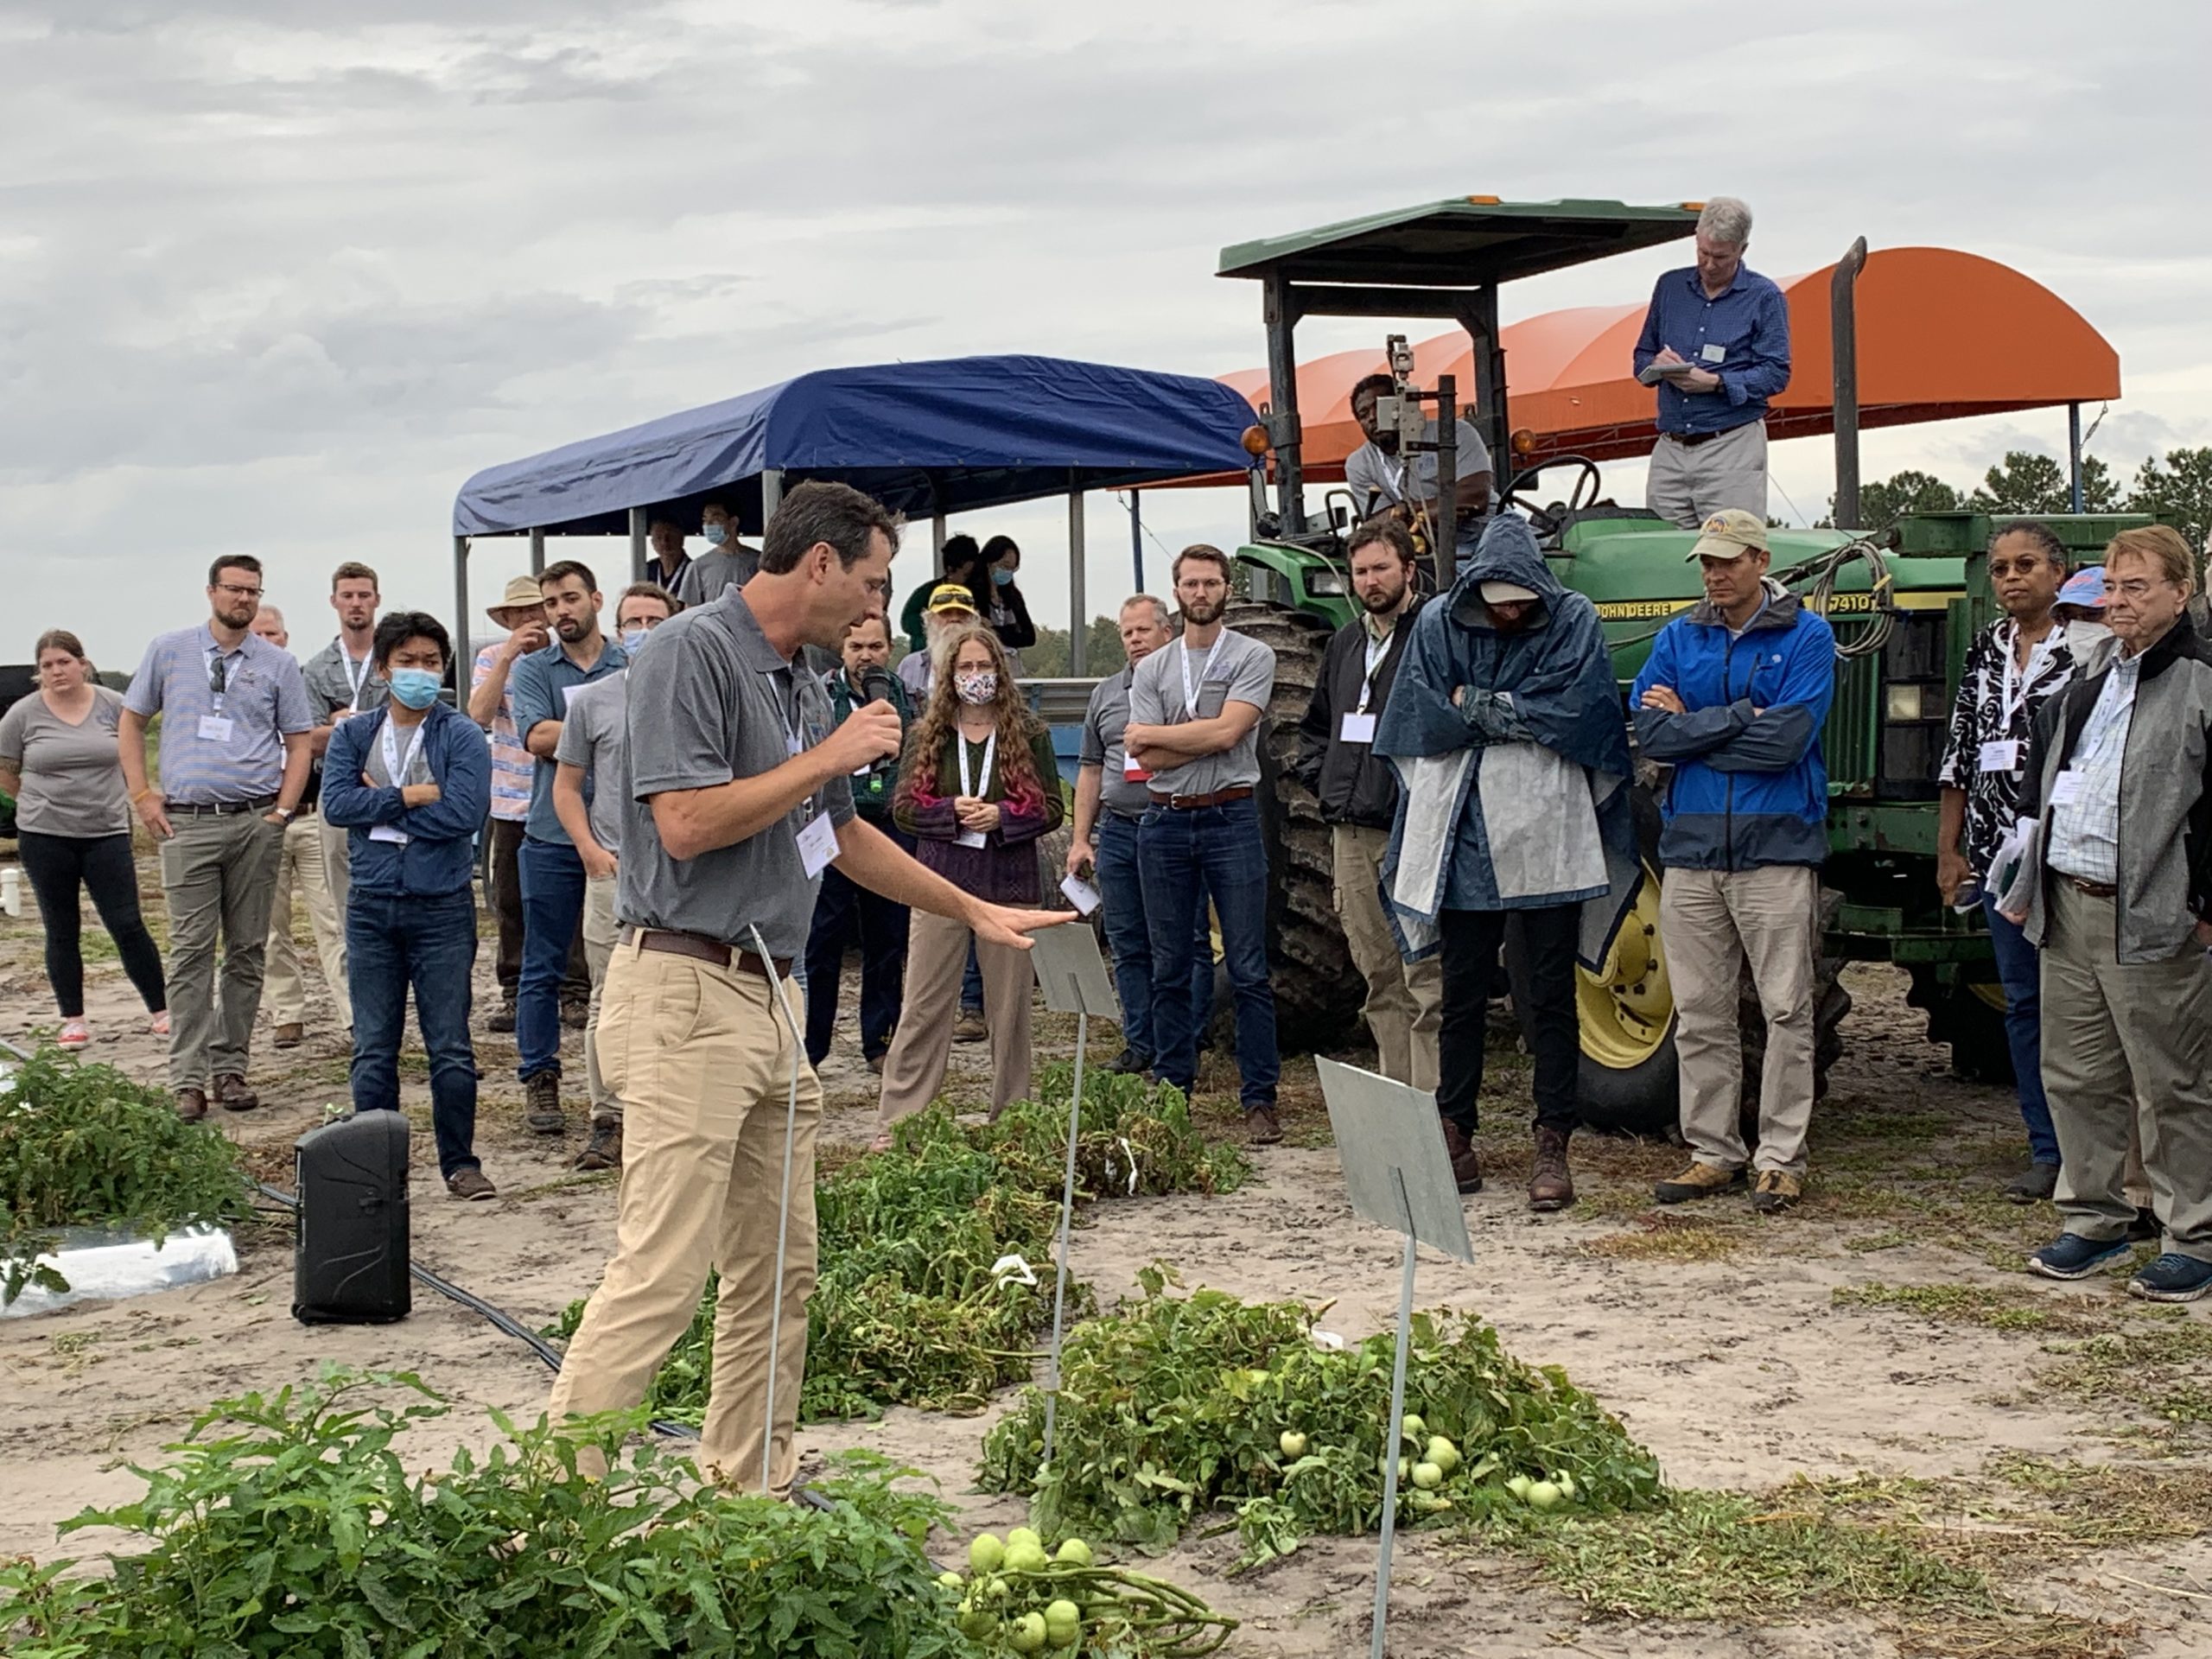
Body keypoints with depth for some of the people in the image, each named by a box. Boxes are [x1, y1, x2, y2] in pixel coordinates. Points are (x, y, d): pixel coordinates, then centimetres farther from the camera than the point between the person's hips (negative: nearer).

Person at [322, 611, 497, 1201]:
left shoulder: (461, 738, -1)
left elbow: (464, 814, -15)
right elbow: (335, 803, -6)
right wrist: (411, 797, -12)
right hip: (371, 906, 3)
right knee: (373, 1050, 6)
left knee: (451, 1047, 1)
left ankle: (460, 1162, 11)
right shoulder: (353, 735, 8)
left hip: (442, 906, -2)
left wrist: (378, 804, -8)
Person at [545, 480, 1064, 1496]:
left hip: (765, 997, 10)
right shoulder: (693, 652, -11)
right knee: (664, 1267, -13)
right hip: (685, 992, -10)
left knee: (778, 1268, 13)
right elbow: (685, 822, -21)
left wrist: (974, 911, 31)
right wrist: (826, 758, -13)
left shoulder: (801, 681, 17)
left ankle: (750, 1487, 22)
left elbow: (839, 834, 28)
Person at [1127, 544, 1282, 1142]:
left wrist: (1152, 733, -4)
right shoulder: (1151, 669, 10)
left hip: (1230, 819, -3)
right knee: (1168, 970, 8)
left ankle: (1259, 1098, 0)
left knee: (1248, 970, -3)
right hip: (1165, 824, 3)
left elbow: (1226, 733, -13)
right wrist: (1206, 736, -10)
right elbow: (1147, 757, -2)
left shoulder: (1252, 658, 1)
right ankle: (1173, 1090, 17)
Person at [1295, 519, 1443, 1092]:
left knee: (1426, 980, -9)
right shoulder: (1345, 643, 18)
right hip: (1351, 834, 7)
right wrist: (1322, 778, 16)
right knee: (1381, 979, 12)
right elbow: (1314, 725, 31)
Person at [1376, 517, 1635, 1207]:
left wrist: (1475, 704, -9)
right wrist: (1517, 714, -9)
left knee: (1550, 996, 3)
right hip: (1464, 839, 2)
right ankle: (1455, 1133, 19)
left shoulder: (1573, 622, -2)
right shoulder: (1438, 624, 3)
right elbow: (1419, 719, -6)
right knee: (1462, 993, 9)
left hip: (1547, 844, -2)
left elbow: (1576, 711, -14)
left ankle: (1553, 1144, 8)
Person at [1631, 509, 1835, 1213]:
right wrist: (1738, 717, -10)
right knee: (1700, 1013, 8)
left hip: (1775, 845, -4)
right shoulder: (1678, 638, 10)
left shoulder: (1804, 637, -2)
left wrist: (1691, 724, -7)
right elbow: (1649, 734, -3)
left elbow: (1785, 740, -15)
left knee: (1786, 1009, 0)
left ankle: (1781, 1157, 7)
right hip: (1691, 845, 4)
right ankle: (1712, 1152, 17)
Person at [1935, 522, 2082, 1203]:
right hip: (2002, 858, 6)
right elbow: (1959, 756, 15)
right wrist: (1949, 849, 12)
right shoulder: (1985, 652, 12)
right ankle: (2048, 1151, 17)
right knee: (2024, 1004, 9)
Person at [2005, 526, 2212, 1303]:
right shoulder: (2091, 674, 15)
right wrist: (2028, 881, 19)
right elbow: (2044, 775, 24)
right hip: (2067, 908, 7)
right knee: (2077, 1077, 13)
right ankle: (2094, 1219, 25)